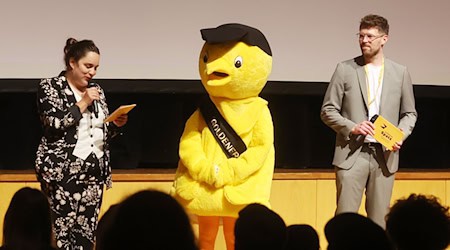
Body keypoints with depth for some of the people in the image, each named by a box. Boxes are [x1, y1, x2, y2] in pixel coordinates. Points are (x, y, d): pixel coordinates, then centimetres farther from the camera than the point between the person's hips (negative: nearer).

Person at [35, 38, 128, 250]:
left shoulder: (95, 90, 15)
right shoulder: (50, 86, -2)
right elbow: (54, 124, -16)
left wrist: (116, 124, -2)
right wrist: (83, 103, -12)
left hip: (94, 171, 6)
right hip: (63, 170, -6)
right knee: (61, 232, -10)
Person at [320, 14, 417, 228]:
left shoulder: (400, 73, 8)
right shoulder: (345, 69, 2)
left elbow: (409, 113, 14)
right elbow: (328, 110, 2)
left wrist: (400, 135, -6)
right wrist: (351, 128, -14)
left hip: (384, 155, 2)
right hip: (351, 154, -2)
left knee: (379, 220, 5)